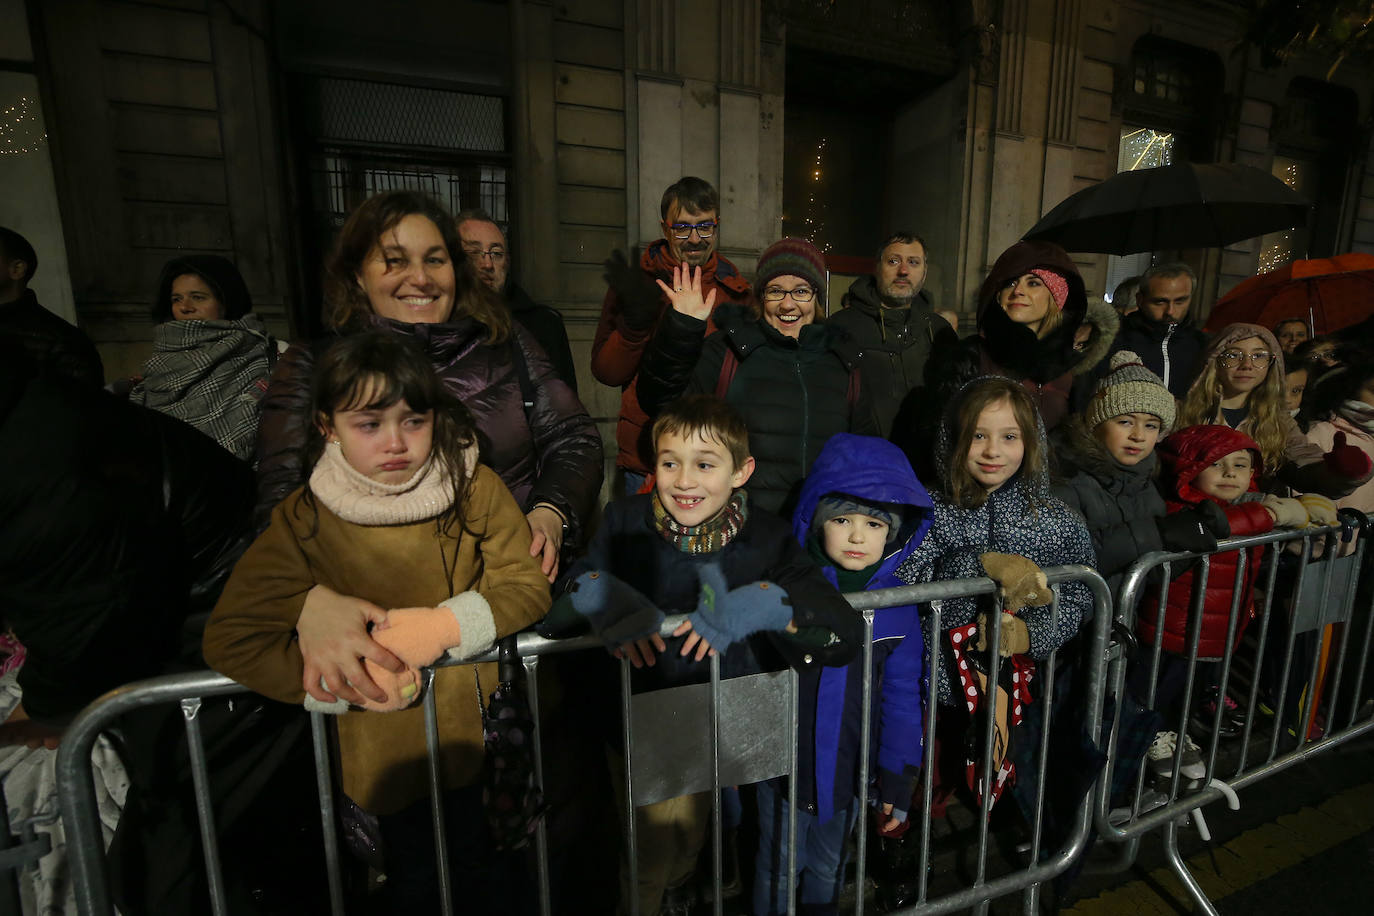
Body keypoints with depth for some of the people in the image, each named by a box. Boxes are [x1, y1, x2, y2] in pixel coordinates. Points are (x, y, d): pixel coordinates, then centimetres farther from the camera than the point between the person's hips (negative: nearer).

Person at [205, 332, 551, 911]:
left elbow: (528, 587, -12)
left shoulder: (475, 489, -13)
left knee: (481, 869, 20)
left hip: (479, 722, 1)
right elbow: (228, 638, -13)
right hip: (383, 741, 0)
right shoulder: (305, 520, -13)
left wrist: (445, 625, -27)